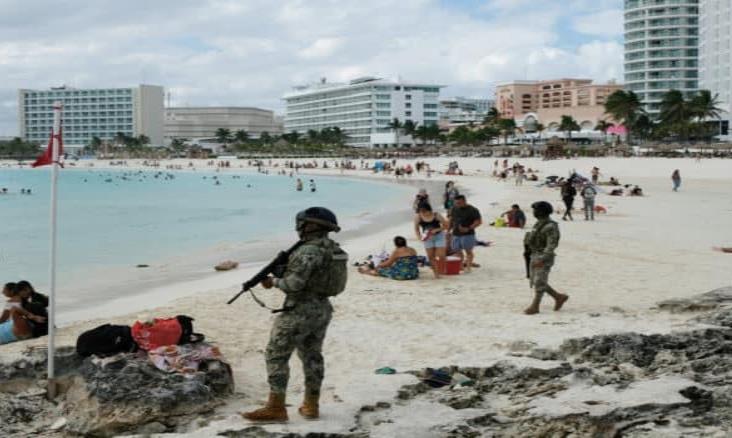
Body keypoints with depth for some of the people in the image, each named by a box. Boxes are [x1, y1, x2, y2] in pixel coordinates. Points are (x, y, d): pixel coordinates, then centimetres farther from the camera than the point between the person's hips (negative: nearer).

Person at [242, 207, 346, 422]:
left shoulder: (308, 251, -20)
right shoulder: (333, 249, 9)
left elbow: (294, 284, -24)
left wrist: (274, 282, -6)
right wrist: (285, 266, 6)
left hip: (299, 312, -9)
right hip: (322, 310, 9)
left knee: (276, 356, -1)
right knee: (312, 356, 16)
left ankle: (275, 408, 0)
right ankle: (311, 406, 21)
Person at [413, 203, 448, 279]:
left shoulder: (436, 216, -19)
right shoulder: (418, 217, -14)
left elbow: (446, 226, -12)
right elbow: (416, 229, 0)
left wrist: (436, 230, -24)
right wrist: (420, 237, -17)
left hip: (439, 236, -2)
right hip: (427, 238, 2)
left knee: (441, 256, -8)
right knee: (431, 257, 3)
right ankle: (436, 273, 17)